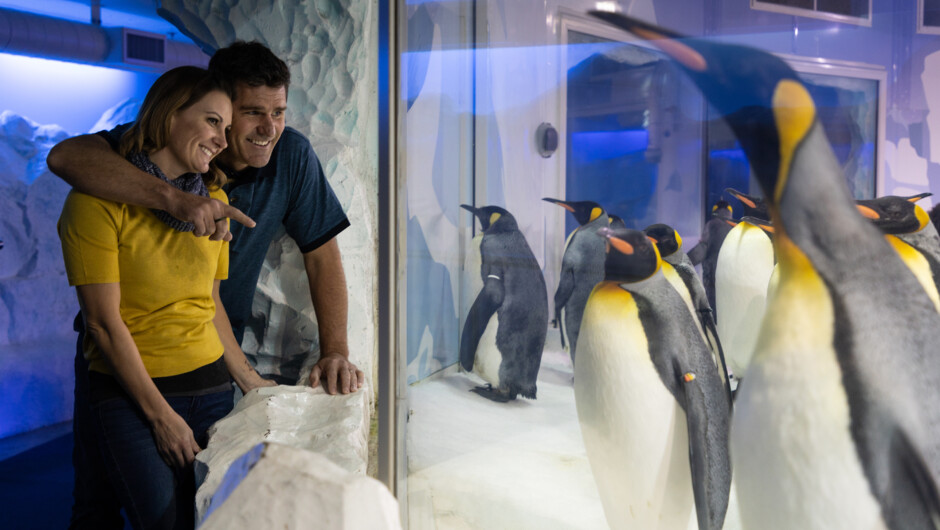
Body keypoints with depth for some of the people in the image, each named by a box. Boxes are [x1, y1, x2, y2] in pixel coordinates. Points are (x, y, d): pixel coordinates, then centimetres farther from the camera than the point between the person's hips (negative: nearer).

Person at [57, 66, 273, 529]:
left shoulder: (214, 199, 8)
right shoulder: (97, 198, -10)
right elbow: (104, 322, -11)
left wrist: (247, 378, 12)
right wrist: (161, 416, -11)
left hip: (211, 384, 5)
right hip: (129, 391, -5)